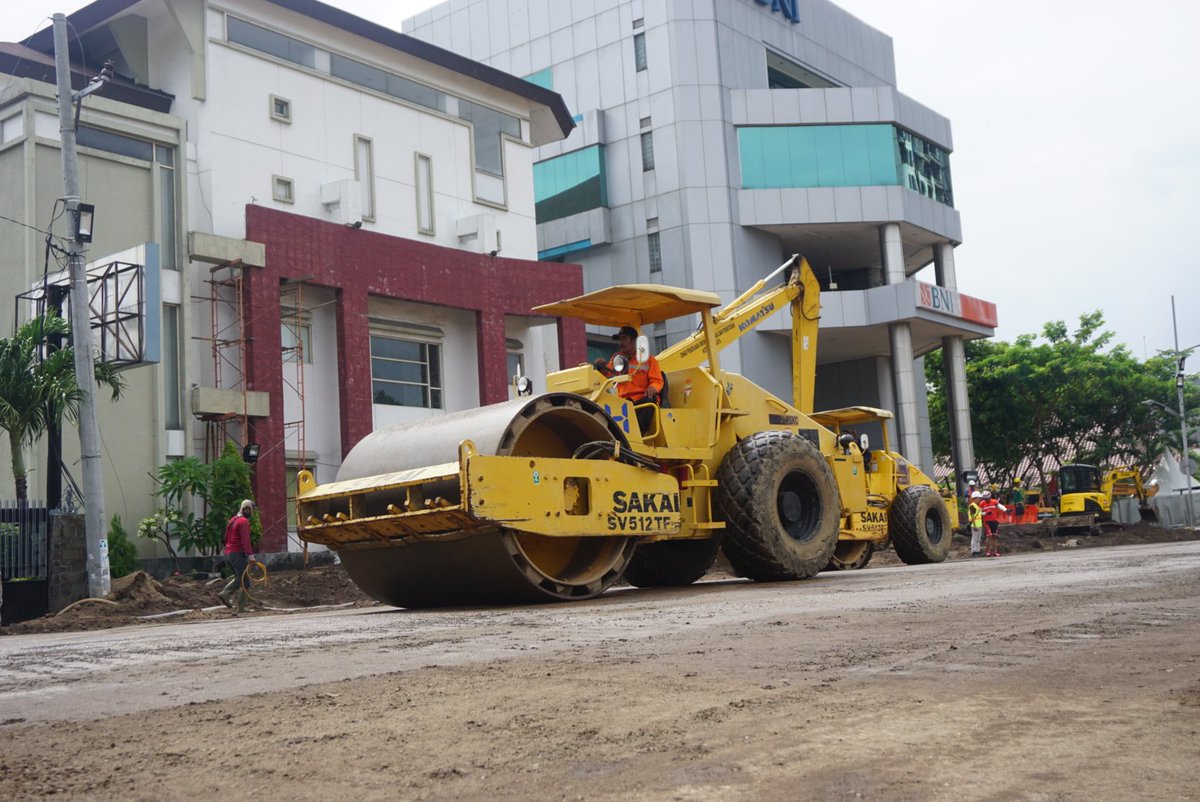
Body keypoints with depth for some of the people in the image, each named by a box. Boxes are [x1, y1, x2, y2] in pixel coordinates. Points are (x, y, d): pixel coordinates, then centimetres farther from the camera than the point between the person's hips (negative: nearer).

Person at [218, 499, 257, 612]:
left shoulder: (233, 520, 17)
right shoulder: (244, 521, -12)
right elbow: (245, 540, -22)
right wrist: (250, 555, -25)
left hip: (228, 553, 9)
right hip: (238, 554, -9)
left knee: (239, 577, 21)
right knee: (245, 581, -3)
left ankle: (225, 593, 4)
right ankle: (241, 607, -2)